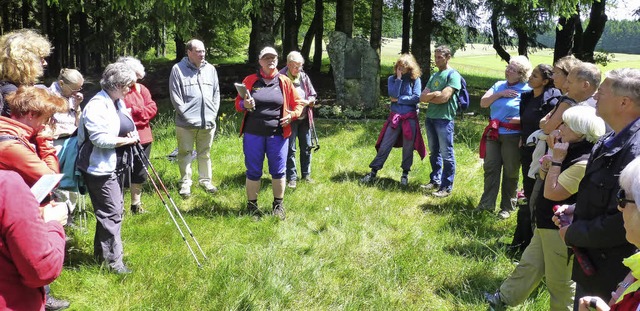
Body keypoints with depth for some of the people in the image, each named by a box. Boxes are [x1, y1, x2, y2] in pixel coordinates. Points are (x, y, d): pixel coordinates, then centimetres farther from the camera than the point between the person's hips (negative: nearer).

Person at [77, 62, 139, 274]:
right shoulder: (97, 105, -19)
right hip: (100, 168, -10)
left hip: (116, 166, 10)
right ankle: (113, 260, 0)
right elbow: (100, 139, -27)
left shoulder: (118, 102, 11)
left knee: (112, 210, 16)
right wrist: (127, 140, -17)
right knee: (111, 213, -8)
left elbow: (124, 128, 24)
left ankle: (100, 252, 30)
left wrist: (131, 134, 1)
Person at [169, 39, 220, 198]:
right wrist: (186, 114, -10)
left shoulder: (210, 69, 8)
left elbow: (216, 93, 12)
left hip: (208, 122, 4)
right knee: (185, 153, 5)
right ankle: (185, 183, 15)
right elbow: (175, 96, -7)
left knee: (205, 154, 14)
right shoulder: (178, 69, -5)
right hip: (186, 123, -3)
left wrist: (213, 113, 3)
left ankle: (205, 180, 26)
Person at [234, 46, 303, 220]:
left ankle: (278, 205, 25)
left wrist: (291, 115, -9)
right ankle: (252, 205, 22)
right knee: (253, 171, 7)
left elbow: (298, 104, 10)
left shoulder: (284, 82, 5)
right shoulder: (250, 80, 5)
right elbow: (237, 103, 11)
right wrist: (244, 105, -12)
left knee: (278, 171, 8)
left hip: (278, 134, 0)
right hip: (253, 134, 0)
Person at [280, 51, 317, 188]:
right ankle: (292, 177, 9)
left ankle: (306, 174, 25)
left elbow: (313, 95, 10)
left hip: (304, 118, 5)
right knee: (290, 149, 0)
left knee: (306, 147, 11)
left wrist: (307, 102, -11)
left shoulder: (304, 77, 7)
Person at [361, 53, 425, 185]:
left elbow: (416, 98, -11)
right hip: (394, 116, 1)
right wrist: (398, 78, -12)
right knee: (385, 145, 0)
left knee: (408, 147, 6)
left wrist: (398, 100, -9)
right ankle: (373, 172, 4)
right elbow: (393, 95, -11)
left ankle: (405, 174, 20)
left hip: (410, 118, -1)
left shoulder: (415, 80, -1)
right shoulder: (392, 79, 4)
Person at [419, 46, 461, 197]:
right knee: (434, 152, 16)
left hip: (444, 119, -8)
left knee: (447, 154, -2)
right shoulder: (434, 76, 16)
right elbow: (422, 97, 8)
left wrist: (429, 96, -2)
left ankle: (447, 187, 3)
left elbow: (444, 97, -18)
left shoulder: (453, 75, -7)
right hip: (430, 118, 8)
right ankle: (435, 181, 27)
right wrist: (435, 95, -10)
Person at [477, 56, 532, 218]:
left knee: (510, 172, 6)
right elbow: (483, 103, 1)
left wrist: (521, 120, -24)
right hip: (493, 133, 5)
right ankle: (487, 203, 16)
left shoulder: (527, 90, -7)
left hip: (513, 136, -5)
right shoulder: (499, 85, 9)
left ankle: (507, 207, 17)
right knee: (490, 168, 7)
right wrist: (500, 94, -10)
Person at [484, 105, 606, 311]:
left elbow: (552, 192, -26)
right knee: (529, 265, 23)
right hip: (546, 224, 10)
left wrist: (557, 160, -22)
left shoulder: (584, 163, -27)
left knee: (560, 281, 8)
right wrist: (546, 167, -7)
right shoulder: (572, 151, 4)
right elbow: (545, 179, 14)